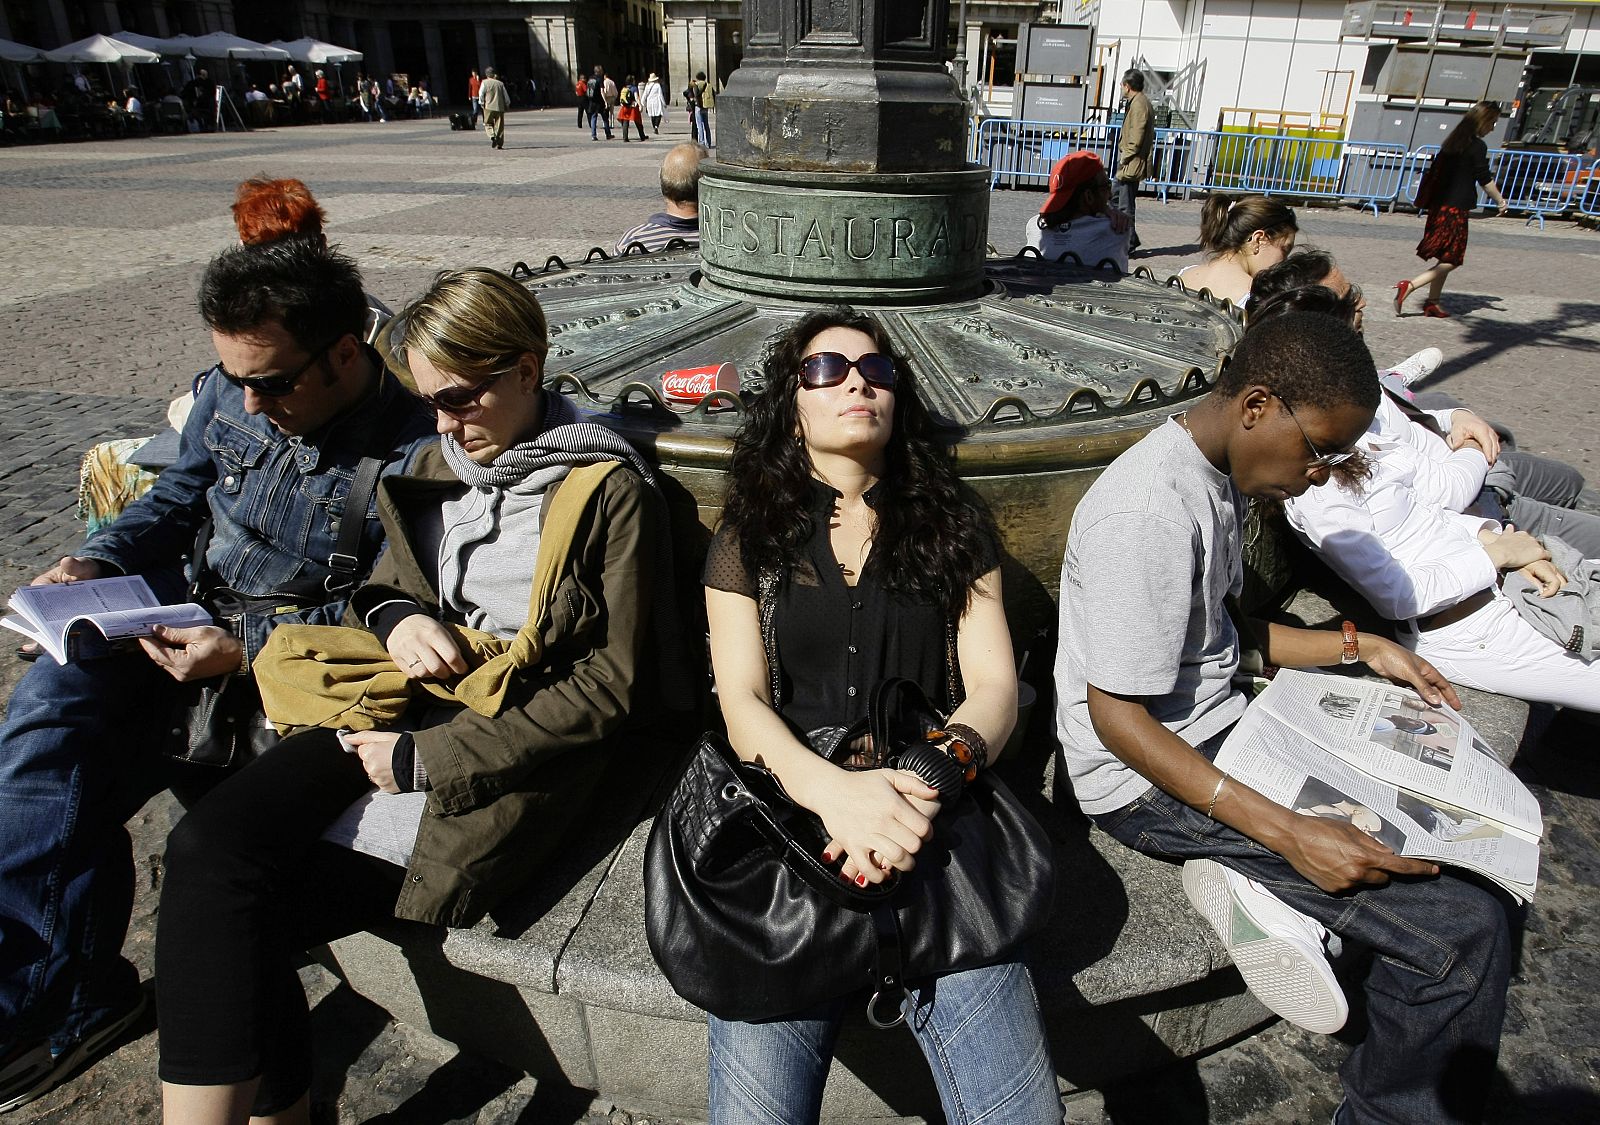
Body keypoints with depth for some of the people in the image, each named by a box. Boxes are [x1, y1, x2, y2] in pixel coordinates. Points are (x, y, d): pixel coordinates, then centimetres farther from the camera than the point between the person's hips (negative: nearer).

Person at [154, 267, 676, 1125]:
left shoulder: (611, 491, -8)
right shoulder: (440, 465, 14)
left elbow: (612, 686, -11)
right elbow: (384, 582, 26)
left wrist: (426, 759, -13)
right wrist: (394, 616, -2)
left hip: (515, 754, -6)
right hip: (405, 703, 7)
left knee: (238, 919, -16)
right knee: (206, 846, -16)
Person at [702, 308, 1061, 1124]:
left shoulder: (951, 527, 16)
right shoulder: (749, 535, 13)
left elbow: (995, 685, 7)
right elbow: (742, 703, 2)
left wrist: (928, 779, -15)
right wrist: (836, 790, -19)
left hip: (932, 814, 1)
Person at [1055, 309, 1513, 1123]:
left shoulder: (1221, 475, 6)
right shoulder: (1149, 513, -25)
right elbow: (1115, 717, -24)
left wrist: (1358, 647, 10)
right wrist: (1286, 833, -26)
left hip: (1219, 729, 10)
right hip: (1150, 781, -10)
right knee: (1467, 929, -13)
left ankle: (1261, 888, 4)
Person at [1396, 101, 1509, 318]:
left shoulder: (1452, 141, 13)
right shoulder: (1477, 146, -10)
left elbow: (1434, 172, 17)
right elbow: (1485, 180, -7)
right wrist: (1500, 201, 5)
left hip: (1439, 204, 9)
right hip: (1455, 208, -9)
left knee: (1444, 258, 14)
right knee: (1450, 259, -5)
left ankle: (1432, 302, 15)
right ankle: (1408, 286, -20)